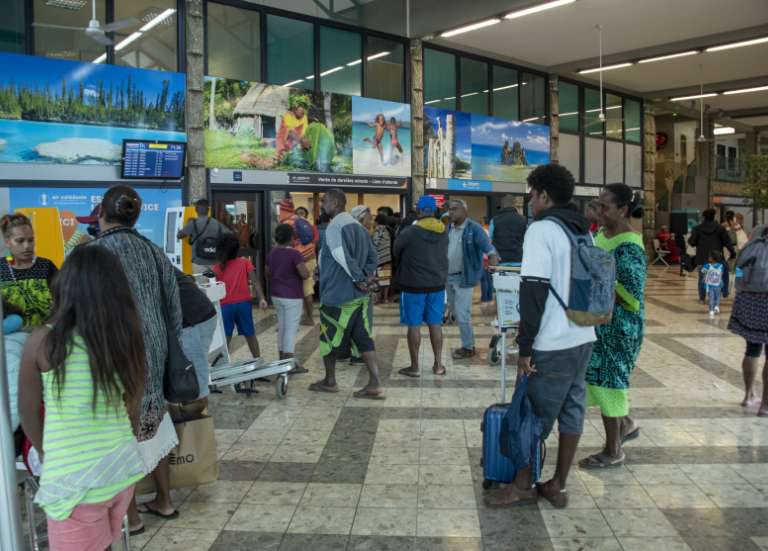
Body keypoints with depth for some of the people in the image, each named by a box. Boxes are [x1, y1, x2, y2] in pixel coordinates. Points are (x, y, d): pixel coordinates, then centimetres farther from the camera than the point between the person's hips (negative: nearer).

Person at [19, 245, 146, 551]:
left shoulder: (43, 341, -12)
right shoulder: (127, 339, -4)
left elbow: (28, 411, 1)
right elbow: (133, 410, 6)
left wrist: (44, 452, 19)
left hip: (74, 478, -4)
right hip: (122, 467, 4)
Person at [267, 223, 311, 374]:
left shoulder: (272, 253, 7)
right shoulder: (294, 253, -17)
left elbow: (268, 274, 16)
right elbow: (305, 274, -23)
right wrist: (309, 273, -3)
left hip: (276, 295, 8)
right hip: (292, 296, -8)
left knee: (282, 327, 15)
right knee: (291, 329, -4)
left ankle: (282, 360, 22)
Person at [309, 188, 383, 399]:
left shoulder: (334, 227, -15)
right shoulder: (358, 226, 13)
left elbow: (344, 259, -25)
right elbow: (372, 255, 13)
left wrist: (358, 279, -15)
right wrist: (368, 276, 4)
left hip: (337, 295, -7)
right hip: (359, 295, 8)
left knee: (329, 338, 10)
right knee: (364, 339, 6)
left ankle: (329, 381, 24)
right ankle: (375, 384, 0)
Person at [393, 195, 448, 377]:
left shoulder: (409, 232, -15)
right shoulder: (444, 232, 1)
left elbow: (396, 252, -1)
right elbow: (444, 255, 10)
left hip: (414, 285, -5)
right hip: (437, 284, 5)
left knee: (414, 325, 3)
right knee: (435, 324, 12)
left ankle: (414, 366, 9)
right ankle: (438, 364, 17)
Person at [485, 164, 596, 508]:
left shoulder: (541, 230, -13)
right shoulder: (583, 231, 12)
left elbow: (534, 291, -18)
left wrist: (525, 347, -15)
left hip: (553, 344, -8)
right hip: (583, 339, 8)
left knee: (534, 414, 5)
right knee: (572, 410, 12)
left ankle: (523, 486, 18)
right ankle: (557, 486, 23)